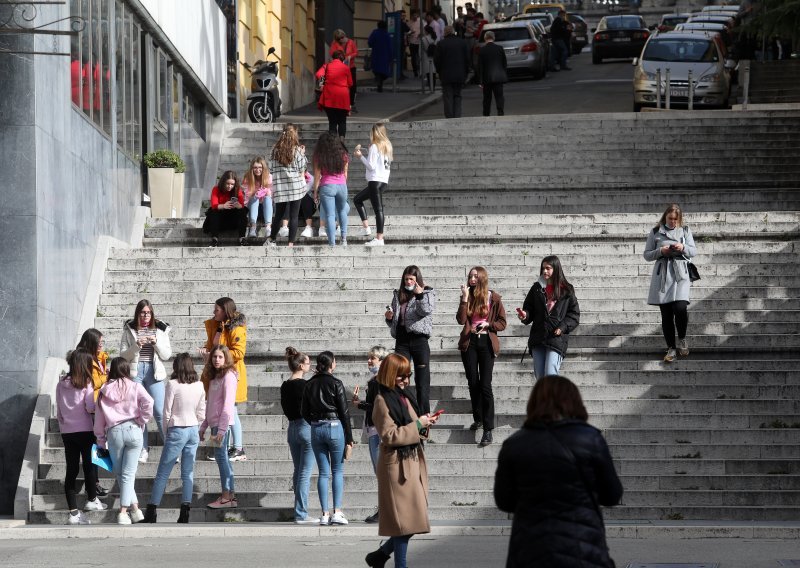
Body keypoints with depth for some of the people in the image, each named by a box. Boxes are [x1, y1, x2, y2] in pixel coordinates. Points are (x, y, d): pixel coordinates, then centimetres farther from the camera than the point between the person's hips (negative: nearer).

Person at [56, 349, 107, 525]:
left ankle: (73, 512, -1)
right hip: (84, 430, -4)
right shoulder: (86, 384, -11)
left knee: (71, 470, 4)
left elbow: (58, 411, 7)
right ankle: (92, 500, 32)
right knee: (89, 465, 15)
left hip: (66, 431, 4)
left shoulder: (61, 384, 2)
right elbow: (90, 408, -16)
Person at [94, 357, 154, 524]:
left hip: (113, 432, 1)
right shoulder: (135, 387, 4)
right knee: (128, 474, 1)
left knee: (120, 474, 13)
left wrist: (101, 442, 19)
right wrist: (142, 421, 0)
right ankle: (123, 512, -6)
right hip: (133, 429, -1)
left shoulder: (104, 391, 9)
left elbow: (99, 419, 12)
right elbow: (148, 402, -14)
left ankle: (135, 508, 10)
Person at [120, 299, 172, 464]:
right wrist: (136, 346, -13)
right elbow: (123, 354, 4)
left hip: (154, 372, -1)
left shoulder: (160, 330, 7)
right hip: (135, 372, 1)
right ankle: (143, 450, 8)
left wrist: (156, 342, -9)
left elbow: (167, 355, 6)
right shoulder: (129, 330, 7)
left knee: (160, 411, -7)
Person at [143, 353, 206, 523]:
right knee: (188, 473, 7)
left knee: (162, 473, 2)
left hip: (177, 431, -4)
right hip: (194, 430, 4)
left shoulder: (173, 384, -11)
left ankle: (152, 510, 1)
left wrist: (167, 427, 8)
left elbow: (167, 412, -8)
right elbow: (201, 413, 6)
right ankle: (185, 511, 2)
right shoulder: (199, 385, 3)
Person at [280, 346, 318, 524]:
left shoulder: (285, 386, 8)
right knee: (305, 473, -6)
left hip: (292, 428, 8)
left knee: (298, 472, 14)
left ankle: (299, 511, 16)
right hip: (306, 427, -8)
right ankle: (301, 514, -8)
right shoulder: (304, 385, -14)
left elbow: (285, 409, 13)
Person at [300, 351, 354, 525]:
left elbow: (304, 412, 7)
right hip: (335, 427, -4)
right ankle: (337, 512, -4)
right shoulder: (335, 384, -8)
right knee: (338, 471, 5)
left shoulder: (309, 385, 4)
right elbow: (344, 412, -7)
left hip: (316, 430, 4)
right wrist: (349, 438, -4)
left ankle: (325, 514, 4)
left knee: (323, 472, 8)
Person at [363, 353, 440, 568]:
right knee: (405, 520, -6)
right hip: (398, 465, -8)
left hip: (414, 461, 8)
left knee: (412, 518, 10)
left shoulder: (404, 395, 14)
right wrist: (418, 425, -16)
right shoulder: (383, 401, -11)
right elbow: (389, 435, -17)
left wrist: (425, 422, 5)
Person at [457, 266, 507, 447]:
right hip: (469, 343, 3)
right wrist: (465, 298, -13)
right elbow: (461, 319, -8)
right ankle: (478, 419, 26)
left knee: (485, 385, -9)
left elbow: (502, 323, 3)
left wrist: (487, 325, -13)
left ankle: (488, 430, -11)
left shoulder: (494, 298, 0)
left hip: (486, 342, -3)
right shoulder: (468, 297, 6)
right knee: (473, 383, 7)